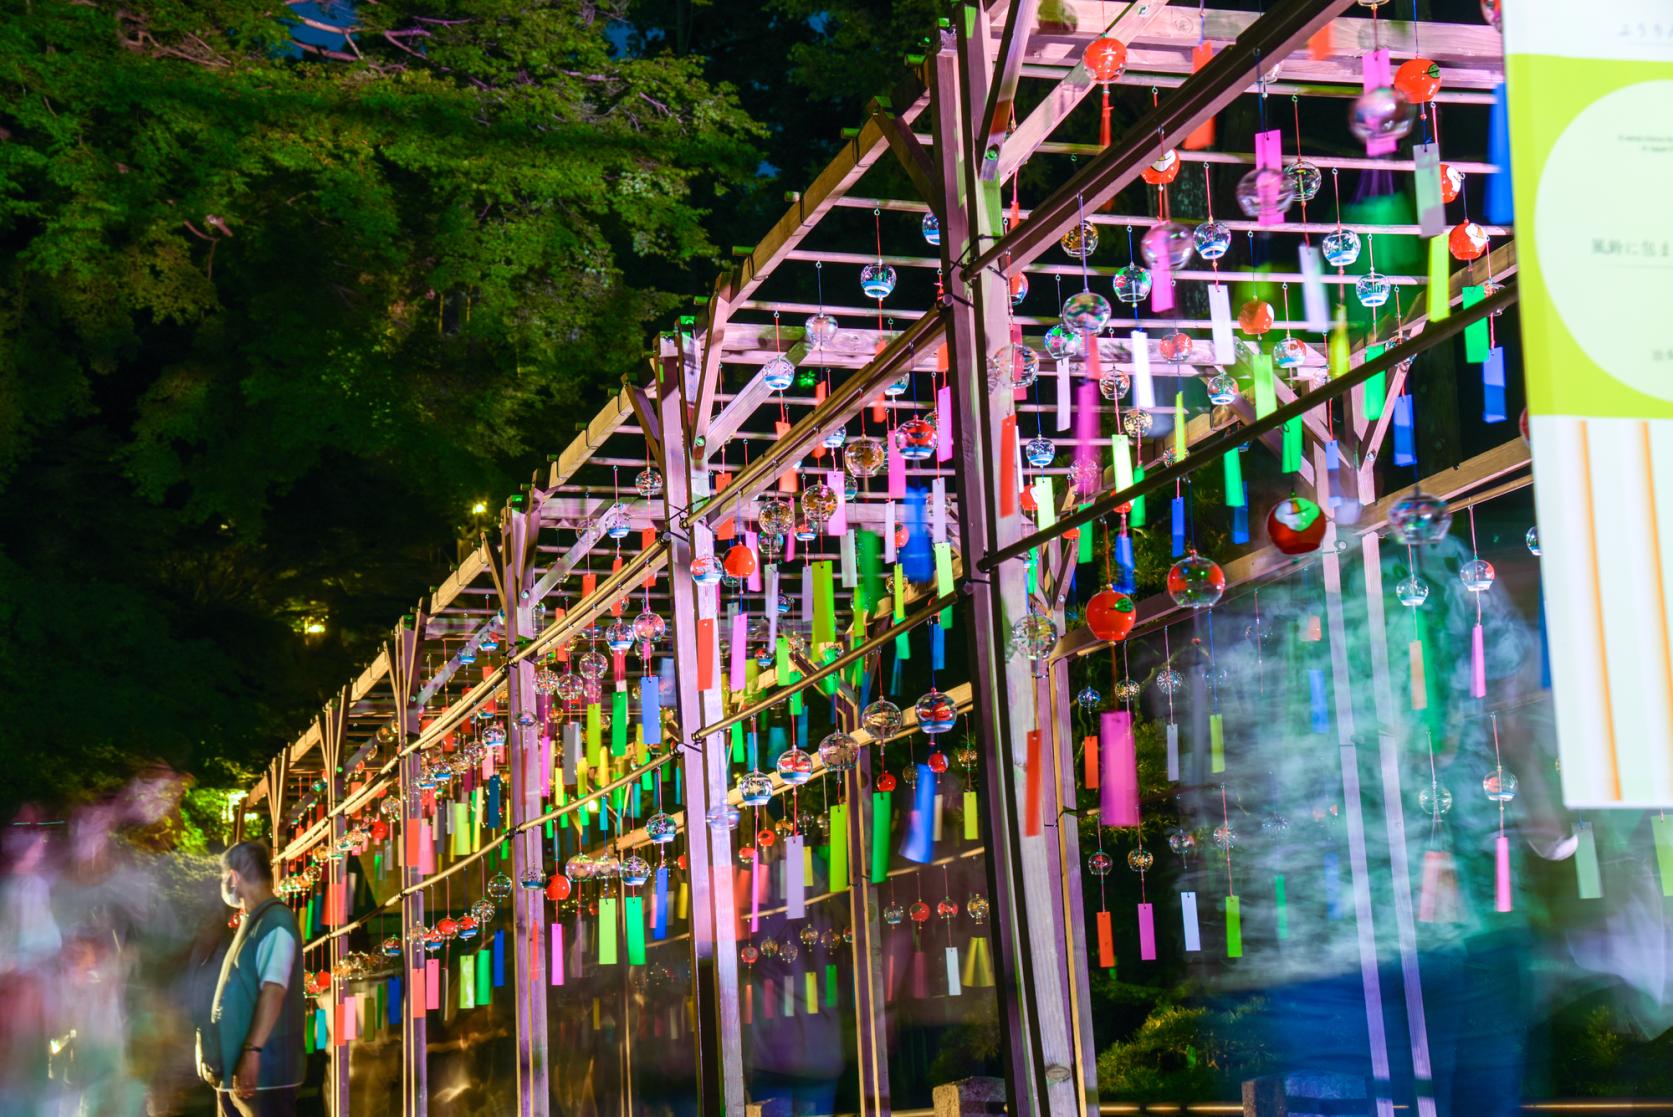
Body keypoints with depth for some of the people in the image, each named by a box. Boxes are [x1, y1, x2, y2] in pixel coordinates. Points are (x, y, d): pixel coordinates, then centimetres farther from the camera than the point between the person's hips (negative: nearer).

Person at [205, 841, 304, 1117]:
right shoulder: (251, 923, 18)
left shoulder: (275, 923, -11)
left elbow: (273, 992, -22)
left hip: (264, 1072, -10)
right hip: (233, 1070, 10)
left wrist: (252, 1051, -28)